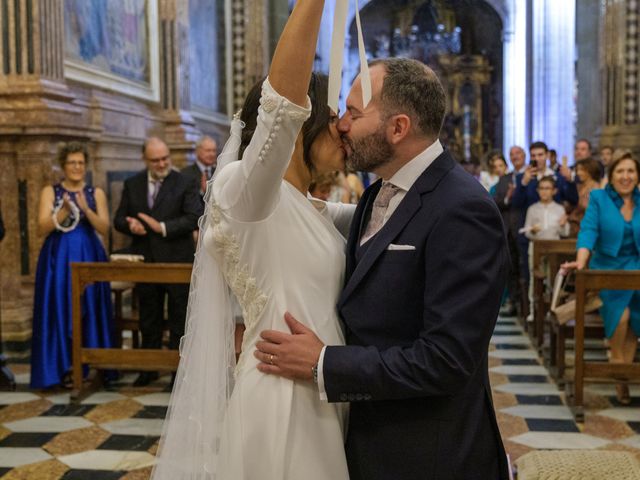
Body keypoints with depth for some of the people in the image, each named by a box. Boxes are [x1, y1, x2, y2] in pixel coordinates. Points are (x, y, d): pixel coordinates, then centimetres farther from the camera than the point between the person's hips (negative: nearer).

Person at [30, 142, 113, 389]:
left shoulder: (96, 193, 8)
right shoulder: (50, 191, 5)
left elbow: (105, 229, -2)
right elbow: (42, 227, -4)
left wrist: (86, 209, -17)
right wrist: (64, 211, -19)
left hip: (89, 258, 1)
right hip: (58, 259, -1)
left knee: (90, 310, 1)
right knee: (59, 310, -3)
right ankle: (64, 368, 4)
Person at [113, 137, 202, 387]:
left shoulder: (184, 184, -5)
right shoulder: (132, 184, 7)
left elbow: (195, 218, -14)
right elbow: (119, 219, 9)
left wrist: (163, 227, -21)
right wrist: (130, 225, -14)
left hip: (177, 262, -4)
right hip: (145, 262, 4)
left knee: (179, 320, 5)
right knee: (149, 320, 15)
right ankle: (149, 368, 27)